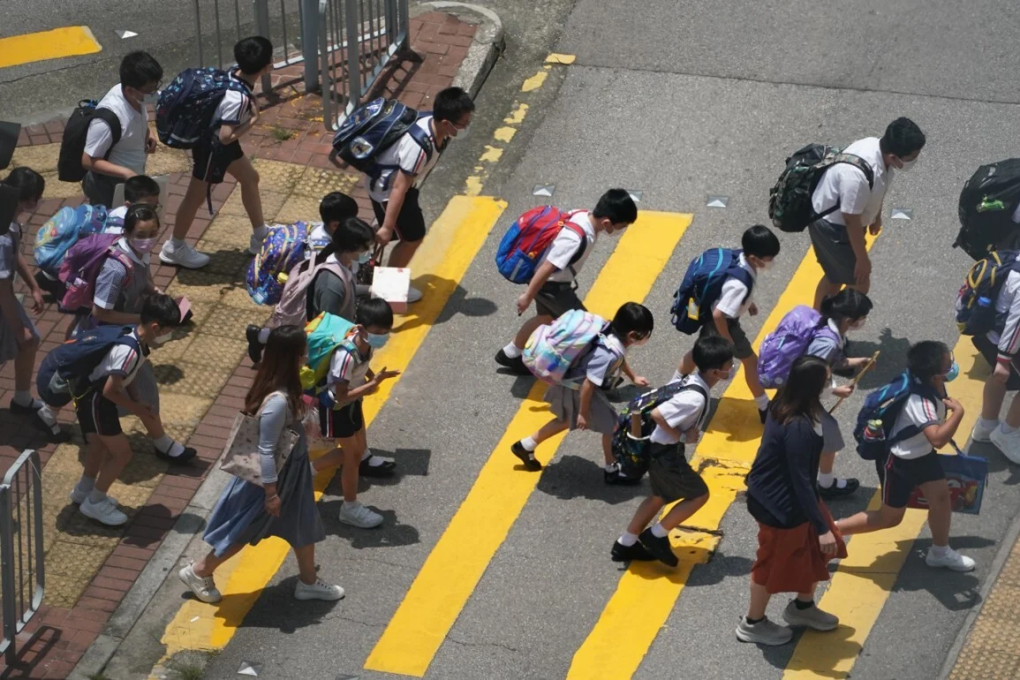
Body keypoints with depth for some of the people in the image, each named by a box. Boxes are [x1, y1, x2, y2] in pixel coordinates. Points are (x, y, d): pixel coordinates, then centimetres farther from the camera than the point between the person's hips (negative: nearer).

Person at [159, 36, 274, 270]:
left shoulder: (235, 75, -10)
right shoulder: (238, 97, -36)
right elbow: (226, 136, -33)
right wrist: (253, 120, -24)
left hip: (220, 142, 9)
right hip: (211, 147, -9)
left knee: (250, 178, 21)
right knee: (196, 197, 9)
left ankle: (260, 236, 37)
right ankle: (174, 248, 28)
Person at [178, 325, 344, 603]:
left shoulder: (283, 389, -8)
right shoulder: (278, 401, -36)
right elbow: (266, 451, -29)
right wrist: (271, 491, -22)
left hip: (290, 469, 9)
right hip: (270, 474, -9)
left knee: (304, 525, 22)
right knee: (244, 530, 11)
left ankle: (308, 582, 41)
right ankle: (198, 572, 30)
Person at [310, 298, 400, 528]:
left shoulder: (367, 343, -14)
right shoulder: (346, 356, -38)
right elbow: (341, 397, -32)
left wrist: (373, 377, -8)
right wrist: (372, 384, -37)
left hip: (352, 403, 8)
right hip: (336, 408, -8)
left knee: (358, 450, 20)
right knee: (353, 454, 5)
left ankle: (308, 470, 38)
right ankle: (350, 509, 25)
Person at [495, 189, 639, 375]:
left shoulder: (586, 216, -13)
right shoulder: (575, 239, -39)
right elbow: (547, 269, -33)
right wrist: (527, 297, -22)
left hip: (555, 280, 9)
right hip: (550, 284, -9)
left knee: (545, 319, 29)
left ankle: (510, 354, 47)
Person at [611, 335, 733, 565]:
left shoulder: (691, 381, -1)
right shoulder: (695, 398, -30)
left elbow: (668, 406, 10)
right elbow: (657, 414, -33)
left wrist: (685, 432, 1)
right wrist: (682, 437, -21)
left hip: (661, 449, 9)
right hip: (666, 453, -9)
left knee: (660, 496, 24)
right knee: (699, 494, 5)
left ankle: (625, 545, 34)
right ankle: (656, 536, 15)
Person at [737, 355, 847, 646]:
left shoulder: (787, 402, -10)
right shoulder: (799, 427, -37)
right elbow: (801, 481, -31)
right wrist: (822, 527, -27)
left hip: (788, 494, 9)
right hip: (780, 504, -9)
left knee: (816, 549, 24)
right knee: (775, 562, 14)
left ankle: (803, 606, 47)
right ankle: (753, 623, 37)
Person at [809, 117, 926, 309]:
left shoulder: (879, 148, -15)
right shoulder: (858, 174, -41)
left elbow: (878, 190, 7)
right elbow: (851, 221, -28)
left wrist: (876, 217, 24)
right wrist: (862, 259, -15)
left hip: (834, 221, 9)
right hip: (832, 225, -9)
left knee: (835, 276, 25)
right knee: (859, 283, 5)